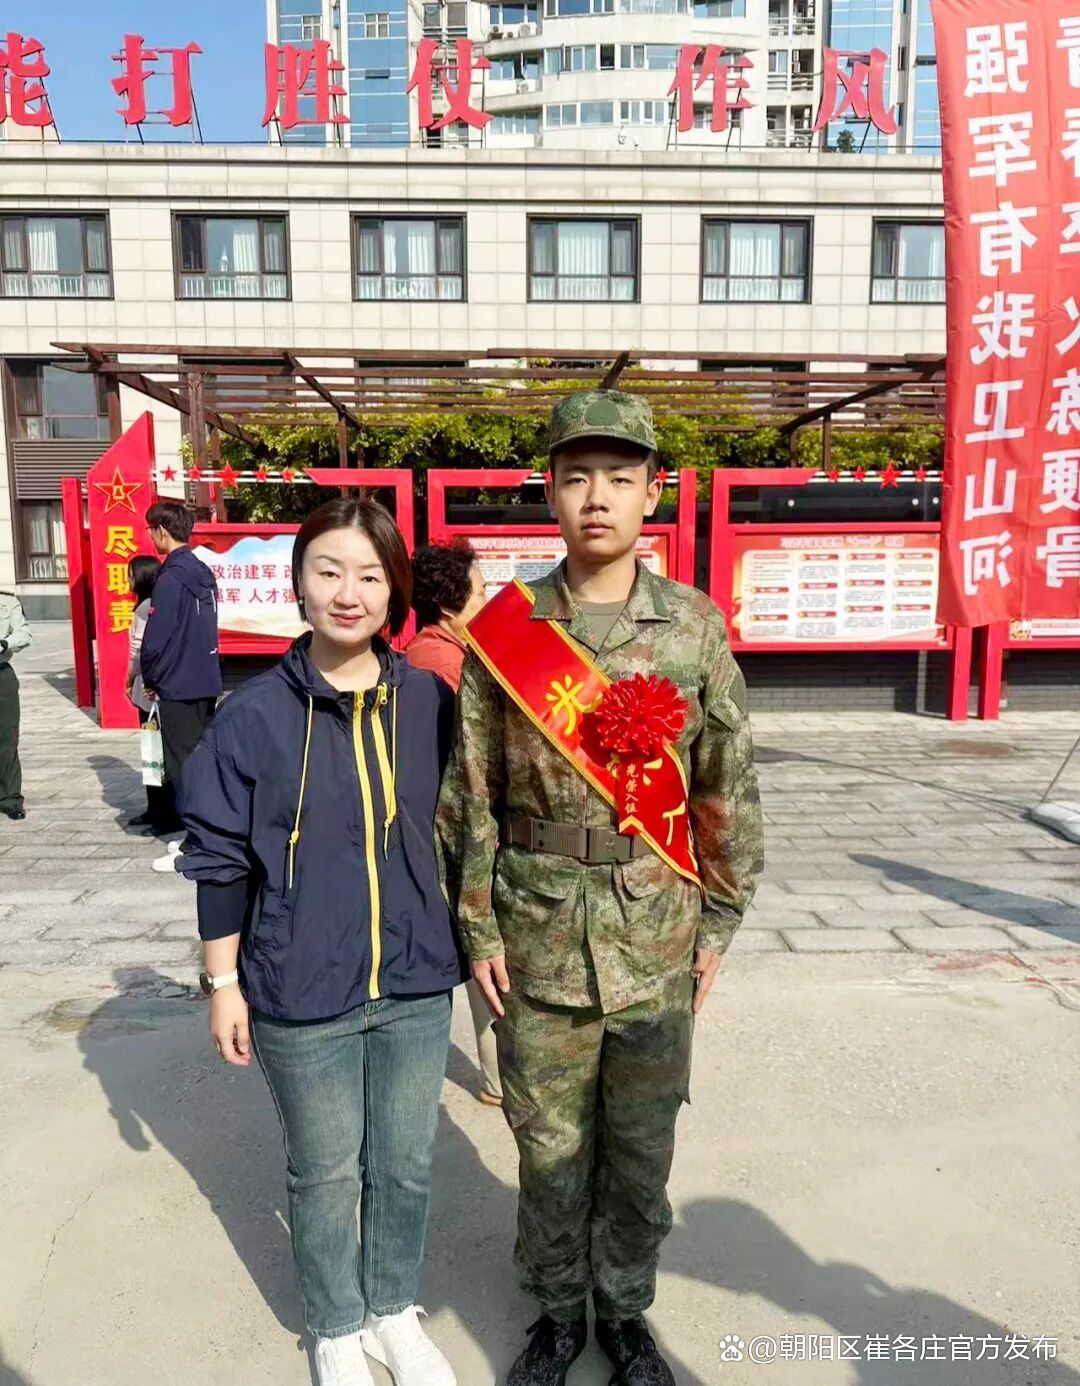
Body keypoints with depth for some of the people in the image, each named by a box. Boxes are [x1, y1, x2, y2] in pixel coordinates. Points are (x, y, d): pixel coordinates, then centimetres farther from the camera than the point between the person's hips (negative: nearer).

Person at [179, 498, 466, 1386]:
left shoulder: (429, 703, -3)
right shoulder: (254, 716, -10)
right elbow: (220, 860, -3)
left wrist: (469, 940, 11)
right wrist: (223, 982, -1)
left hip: (417, 985, 2)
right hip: (302, 993, -2)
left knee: (407, 1165, 18)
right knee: (325, 1174, 16)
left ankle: (395, 1310, 45)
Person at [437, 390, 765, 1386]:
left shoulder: (697, 626, -5)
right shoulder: (503, 628, -6)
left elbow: (728, 787, 1)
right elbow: (472, 792, -2)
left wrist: (720, 919, 2)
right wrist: (478, 930, -2)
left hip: (657, 938, 1)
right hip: (539, 934, 0)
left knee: (642, 1144, 17)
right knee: (549, 1141, 16)